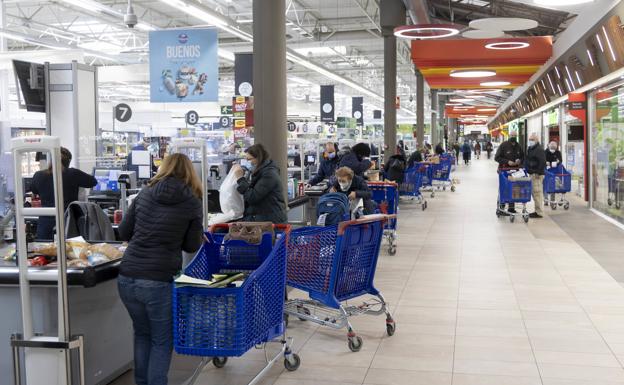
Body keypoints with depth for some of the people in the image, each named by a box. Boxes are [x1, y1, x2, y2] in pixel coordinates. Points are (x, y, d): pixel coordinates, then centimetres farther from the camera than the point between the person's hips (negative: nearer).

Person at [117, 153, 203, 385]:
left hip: (127, 278, 4)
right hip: (159, 281, -4)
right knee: (162, 340, 12)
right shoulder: (192, 202, -2)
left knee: (142, 333, 23)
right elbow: (192, 246, 4)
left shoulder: (144, 194, 8)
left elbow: (123, 232, 13)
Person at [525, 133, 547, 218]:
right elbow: (527, 161, 25)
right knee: (535, 193, 13)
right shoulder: (529, 149, 18)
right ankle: (537, 210, 20)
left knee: (537, 192, -10)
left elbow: (542, 162, -19)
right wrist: (527, 170, 17)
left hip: (537, 174, -10)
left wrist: (538, 172, -21)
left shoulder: (539, 149, -12)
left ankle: (539, 212, -8)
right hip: (532, 174, 10)